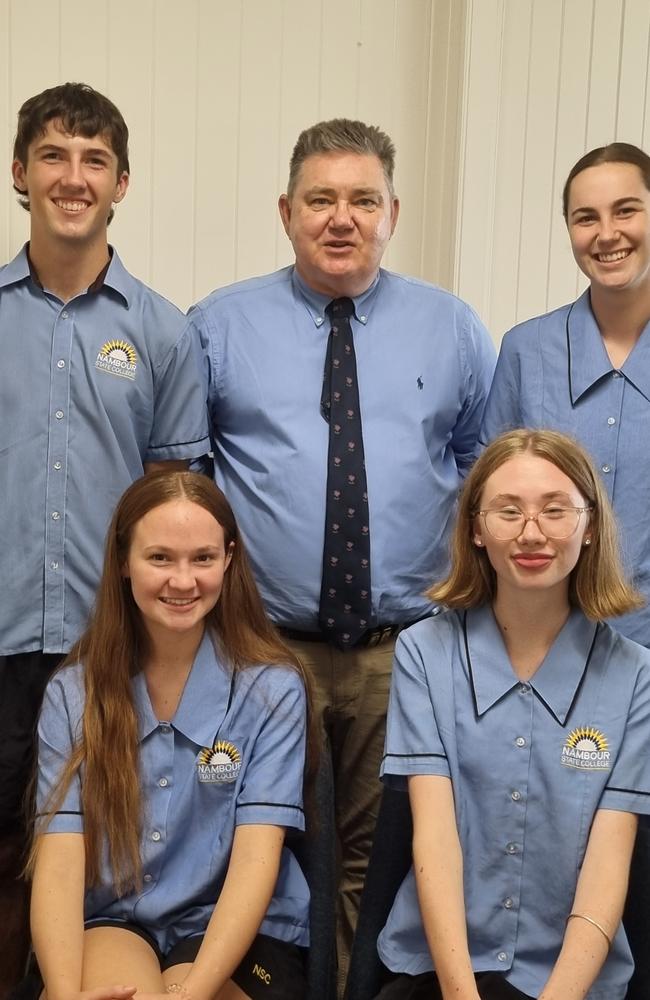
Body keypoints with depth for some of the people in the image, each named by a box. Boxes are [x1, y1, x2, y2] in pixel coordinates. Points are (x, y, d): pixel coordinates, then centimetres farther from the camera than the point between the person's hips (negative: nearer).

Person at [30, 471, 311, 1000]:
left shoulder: (271, 687, -6)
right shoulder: (73, 692, 0)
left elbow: (256, 857, -14)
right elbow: (59, 857, -9)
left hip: (238, 934, -1)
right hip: (113, 924, 1)